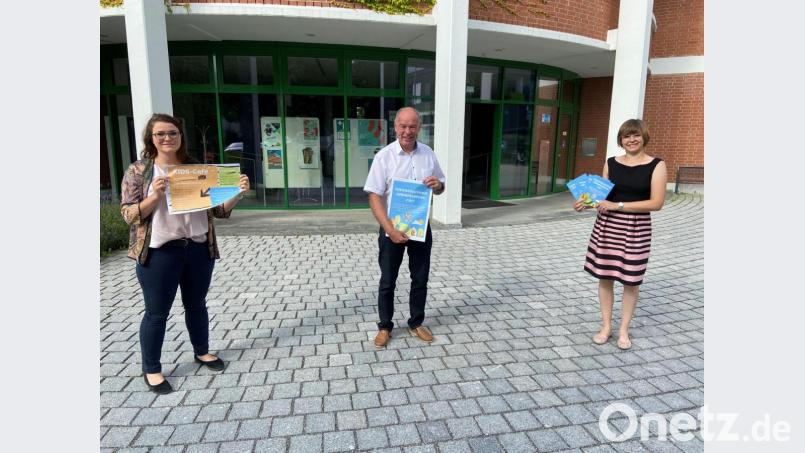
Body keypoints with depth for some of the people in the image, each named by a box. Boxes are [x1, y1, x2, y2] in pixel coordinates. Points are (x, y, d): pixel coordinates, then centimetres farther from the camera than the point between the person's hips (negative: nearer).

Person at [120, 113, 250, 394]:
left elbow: (217, 210, 6)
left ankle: (202, 351, 37)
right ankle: (151, 370, 23)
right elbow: (128, 214, -7)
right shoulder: (138, 171, -2)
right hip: (159, 253, -3)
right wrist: (155, 196, -23)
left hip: (198, 249, 3)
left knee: (196, 304, 18)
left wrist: (238, 193, -12)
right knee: (157, 313, 7)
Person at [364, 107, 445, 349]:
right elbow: (374, 197, -15)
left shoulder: (428, 154, 1)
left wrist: (437, 185, -13)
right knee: (387, 281, 8)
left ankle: (416, 323, 31)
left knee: (420, 279, 13)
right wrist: (390, 230, -25)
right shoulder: (384, 156, -11)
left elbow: (440, 188, 13)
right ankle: (385, 327, 25)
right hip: (392, 228, -3)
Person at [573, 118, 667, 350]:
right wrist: (586, 203, -9)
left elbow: (656, 203, -12)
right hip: (606, 225, 3)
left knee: (631, 280, 6)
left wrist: (618, 206, -19)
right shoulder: (611, 163, 6)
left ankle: (624, 330, 21)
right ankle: (606, 326, 21)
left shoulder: (656, 165, -4)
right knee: (604, 276, 7)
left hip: (636, 229, -3)